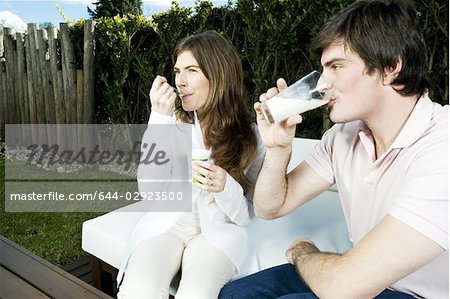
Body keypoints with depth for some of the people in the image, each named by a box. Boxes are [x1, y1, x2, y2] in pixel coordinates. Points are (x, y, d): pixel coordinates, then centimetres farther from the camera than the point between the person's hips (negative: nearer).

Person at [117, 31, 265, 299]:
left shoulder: (251, 137, -4)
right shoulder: (173, 121, -2)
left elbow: (246, 214, 0)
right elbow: (149, 189, -13)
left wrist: (226, 187, -22)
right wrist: (160, 118, -19)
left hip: (218, 230, 0)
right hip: (166, 223, 1)